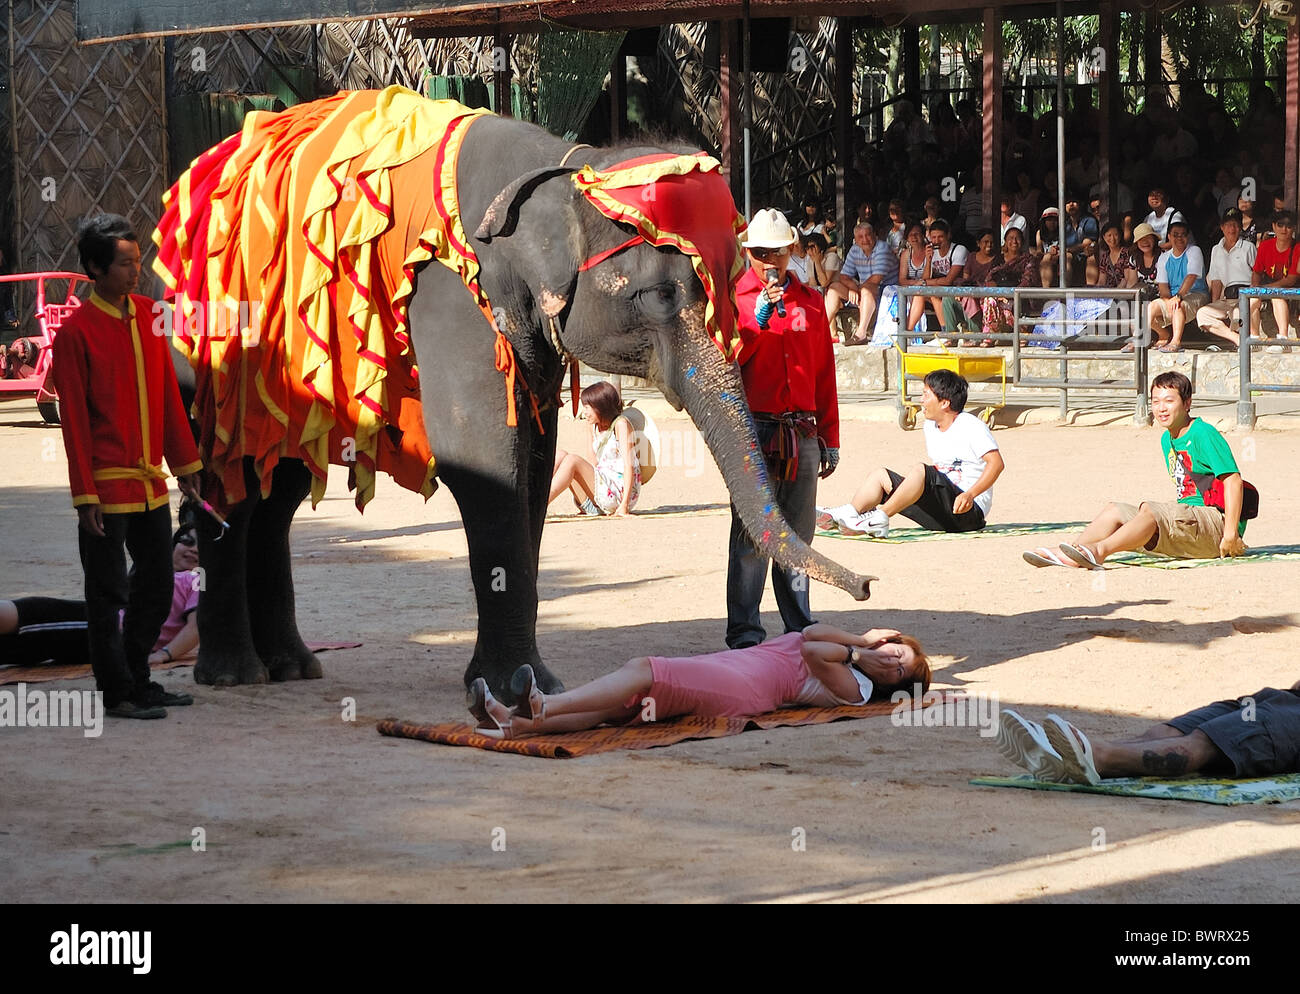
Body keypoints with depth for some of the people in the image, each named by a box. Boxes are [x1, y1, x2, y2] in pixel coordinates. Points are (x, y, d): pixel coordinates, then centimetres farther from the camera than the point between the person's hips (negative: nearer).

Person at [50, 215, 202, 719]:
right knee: (108, 594, 0)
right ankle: (117, 693, 8)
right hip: (108, 485, -7)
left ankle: (138, 682, 25)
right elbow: (74, 419, -12)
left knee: (157, 584, 13)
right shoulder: (76, 331, -12)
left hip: (151, 482, 7)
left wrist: (185, 462, 14)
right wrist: (85, 495, -14)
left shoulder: (148, 314, 8)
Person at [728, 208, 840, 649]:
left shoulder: (810, 301, 14)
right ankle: (744, 632, 0)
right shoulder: (735, 298, 3)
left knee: (798, 537, 10)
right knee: (751, 537, -4)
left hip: (803, 434, 4)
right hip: (754, 431, -4)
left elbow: (825, 375, 16)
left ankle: (800, 626, 17)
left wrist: (830, 439, 14)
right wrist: (758, 318, -20)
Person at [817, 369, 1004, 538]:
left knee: (919, 470, -31)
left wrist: (970, 495, -27)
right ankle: (846, 513, -24)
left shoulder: (971, 427, -9)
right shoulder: (930, 426, 16)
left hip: (970, 511, -8)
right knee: (880, 475, 1)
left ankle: (879, 518, -36)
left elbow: (997, 463, -18)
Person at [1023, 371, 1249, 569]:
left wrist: (1231, 533, -22)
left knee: (1150, 509, -32)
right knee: (1114, 511, 0)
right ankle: (1063, 555, -20)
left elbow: (1234, 481, -17)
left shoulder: (1204, 435, -10)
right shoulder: (1167, 440, 17)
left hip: (1216, 521, -9)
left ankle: (1100, 550, -51)